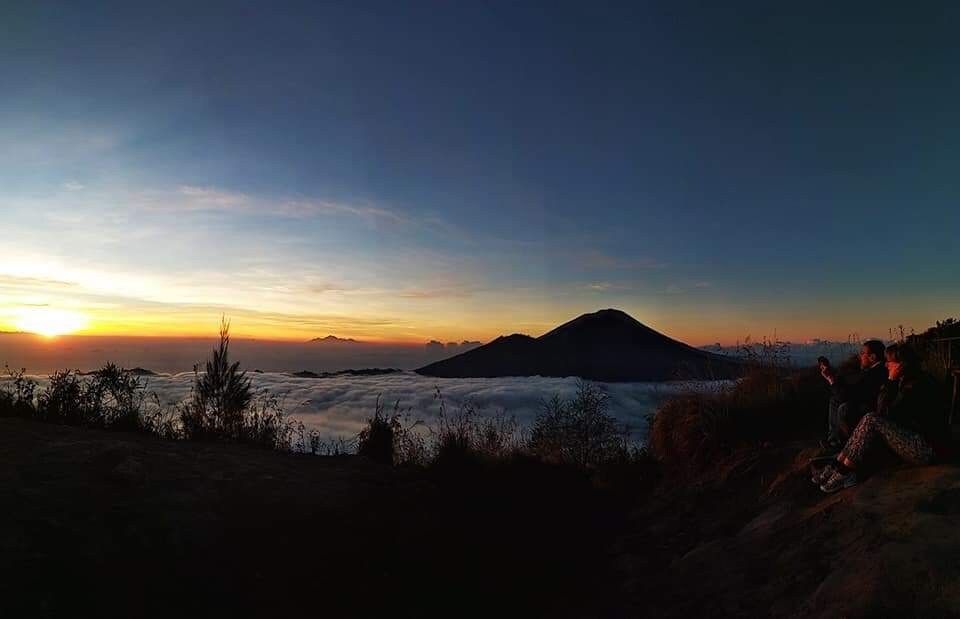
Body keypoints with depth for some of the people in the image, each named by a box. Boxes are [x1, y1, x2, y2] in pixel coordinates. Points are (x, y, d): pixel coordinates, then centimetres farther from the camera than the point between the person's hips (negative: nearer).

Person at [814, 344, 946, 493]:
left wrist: (891, 380, -15)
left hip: (925, 448, -10)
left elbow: (886, 412, -19)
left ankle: (844, 473, -18)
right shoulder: (904, 381, 11)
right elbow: (881, 409, 10)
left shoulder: (917, 384, -19)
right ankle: (837, 466, -11)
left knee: (871, 420, -21)